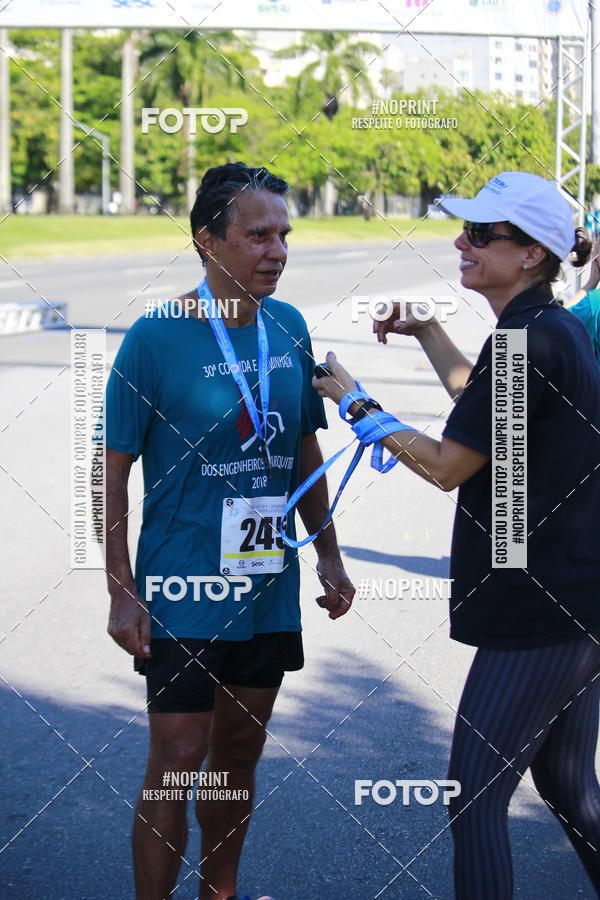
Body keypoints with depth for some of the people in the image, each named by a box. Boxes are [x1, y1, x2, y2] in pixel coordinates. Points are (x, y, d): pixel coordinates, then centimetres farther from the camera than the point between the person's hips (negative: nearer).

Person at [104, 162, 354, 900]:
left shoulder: (289, 328, 2)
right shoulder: (154, 339, -14)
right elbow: (115, 473, -9)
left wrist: (328, 556, 11)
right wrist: (122, 593, -12)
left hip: (269, 587, 5)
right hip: (183, 592, -5)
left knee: (240, 752, 17)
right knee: (177, 765, -1)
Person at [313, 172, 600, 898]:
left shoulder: (527, 342, -20)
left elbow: (448, 465, -15)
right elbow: (479, 400, 31)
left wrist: (356, 404, -4)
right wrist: (424, 330, 29)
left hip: (536, 615, -10)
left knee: (475, 797, -2)